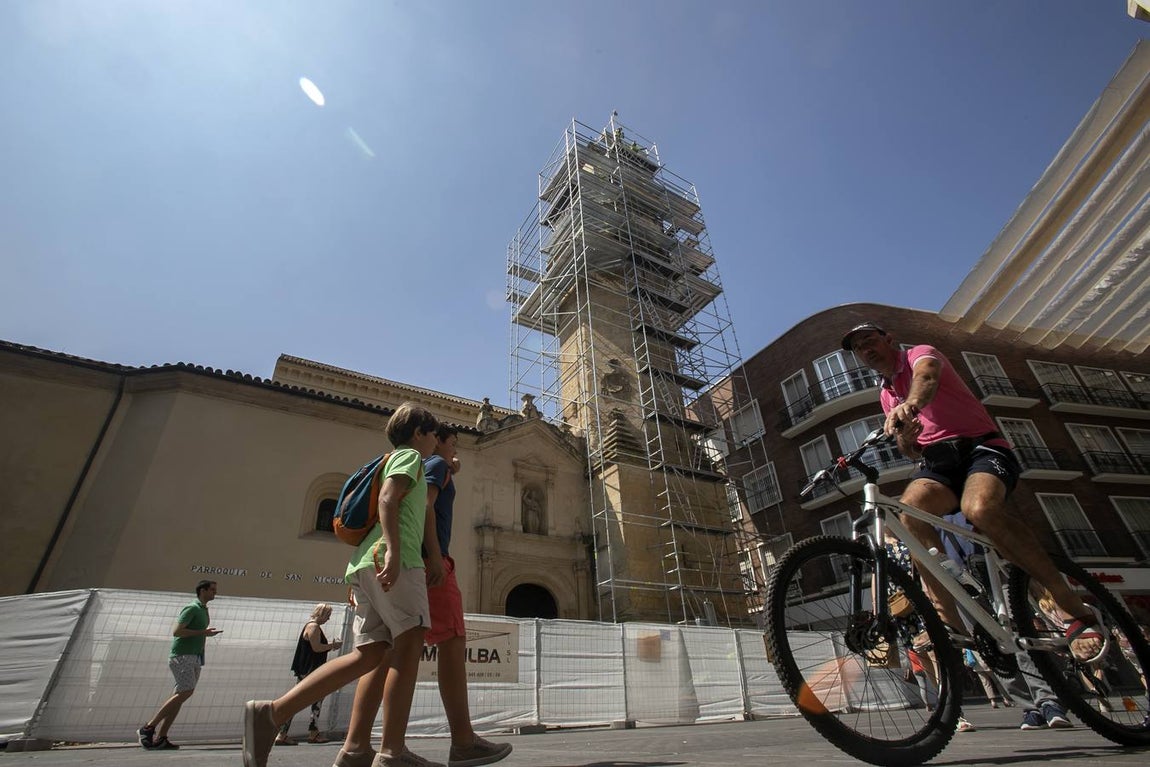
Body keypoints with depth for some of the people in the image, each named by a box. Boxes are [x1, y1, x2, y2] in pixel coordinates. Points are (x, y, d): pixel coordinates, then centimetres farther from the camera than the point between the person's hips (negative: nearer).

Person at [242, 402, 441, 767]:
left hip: (363, 563, 9)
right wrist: (394, 551, -24)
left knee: (372, 654, 5)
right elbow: (388, 499, -13)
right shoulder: (410, 456, 5)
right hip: (391, 557, -9)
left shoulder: (391, 460, 32)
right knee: (409, 644, -10)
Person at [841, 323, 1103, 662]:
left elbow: (926, 376, -25)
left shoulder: (920, 354, 3)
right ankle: (949, 620, -26)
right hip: (936, 460, 4)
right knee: (908, 510, -29)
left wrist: (910, 403, -50)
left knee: (980, 508, -36)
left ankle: (1074, 609, -16)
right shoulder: (886, 396, 21)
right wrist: (904, 438, -9)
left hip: (981, 446, -4)